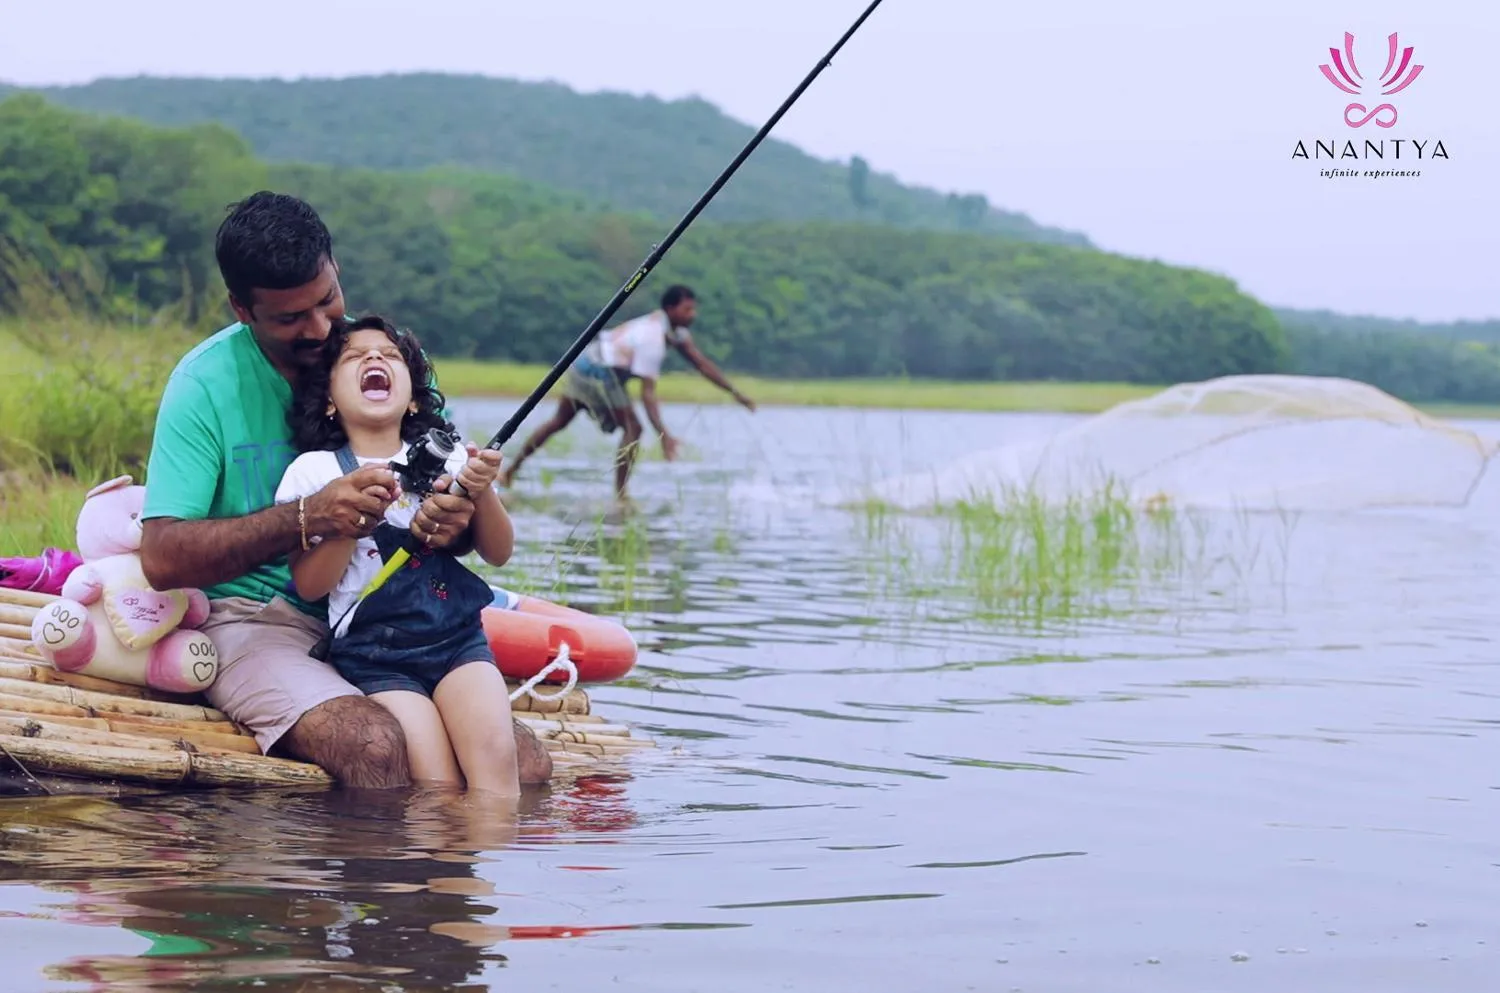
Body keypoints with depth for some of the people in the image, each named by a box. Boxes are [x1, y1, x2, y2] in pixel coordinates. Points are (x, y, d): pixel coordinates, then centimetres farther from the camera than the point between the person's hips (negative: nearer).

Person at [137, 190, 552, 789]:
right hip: (256, 621, -4)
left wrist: (451, 523, -18)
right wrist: (308, 519, -30)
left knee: (526, 762, -17)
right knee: (376, 748, -33)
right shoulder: (207, 382, -10)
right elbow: (162, 559, -20)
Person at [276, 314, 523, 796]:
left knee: (495, 757, -23)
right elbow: (309, 586, -1)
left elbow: (498, 553, 14)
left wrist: (482, 493, -5)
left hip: (457, 635, 3)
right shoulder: (313, 471, 5)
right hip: (372, 650, -2)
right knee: (438, 787, -22)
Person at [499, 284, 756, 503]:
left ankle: (511, 471, 25)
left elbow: (701, 363, 10)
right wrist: (663, 435, -33)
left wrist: (734, 392, 9)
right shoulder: (653, 341, -24)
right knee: (632, 428, -6)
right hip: (600, 373, -10)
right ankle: (620, 496, -5)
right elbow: (647, 393, -27)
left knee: (559, 421, 20)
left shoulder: (675, 329, 5)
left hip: (583, 361, 10)